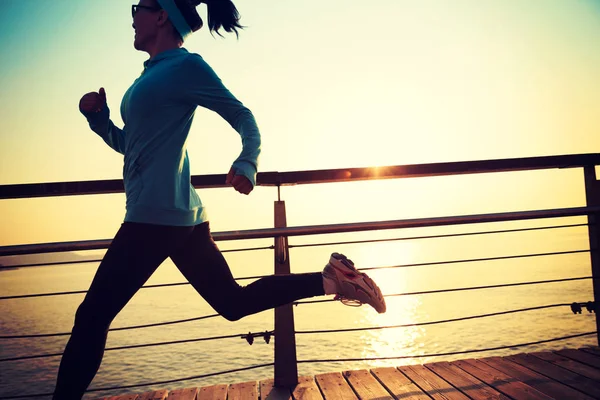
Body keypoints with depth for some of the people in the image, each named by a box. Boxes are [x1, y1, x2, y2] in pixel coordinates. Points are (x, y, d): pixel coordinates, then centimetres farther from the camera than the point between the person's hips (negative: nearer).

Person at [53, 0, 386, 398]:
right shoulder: (153, 74, 21)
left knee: (92, 317, -2)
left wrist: (247, 163, -22)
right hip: (179, 214, 10)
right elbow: (131, 145, 27)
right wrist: (99, 119, 10)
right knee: (234, 302, 12)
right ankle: (330, 279, 9)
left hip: (156, 214, -10)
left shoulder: (186, 65, -4)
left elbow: (243, 117, -4)